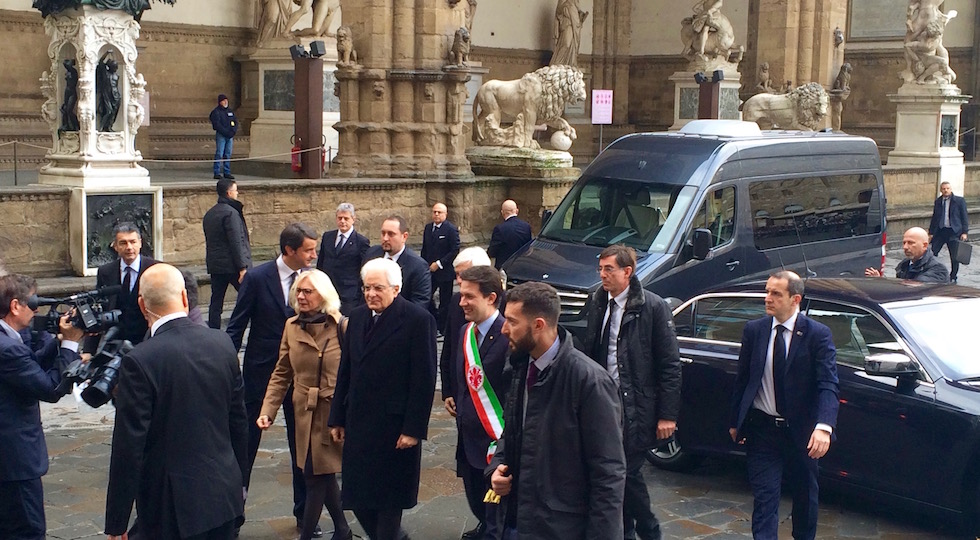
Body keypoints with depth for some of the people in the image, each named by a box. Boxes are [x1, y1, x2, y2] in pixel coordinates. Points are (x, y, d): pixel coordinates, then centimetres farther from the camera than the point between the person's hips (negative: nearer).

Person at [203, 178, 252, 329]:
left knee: (216, 302, 7)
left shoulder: (209, 214, 13)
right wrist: (242, 267, -17)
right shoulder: (230, 213, -13)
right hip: (231, 265, -8)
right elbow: (236, 242, -18)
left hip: (214, 265, 8)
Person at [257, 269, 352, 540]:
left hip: (336, 412, -4)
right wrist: (267, 411, -2)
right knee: (323, 474, 13)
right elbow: (281, 374, 7)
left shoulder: (342, 327, -9)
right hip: (306, 413, 4)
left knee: (317, 474, -1)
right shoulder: (291, 326, 4)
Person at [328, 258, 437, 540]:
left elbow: (424, 380, -13)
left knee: (388, 498, 4)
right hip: (358, 424, 6)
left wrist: (413, 429, -16)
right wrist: (338, 418, 11)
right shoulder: (357, 317, 9)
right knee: (357, 495, 10)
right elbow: (345, 371, 13)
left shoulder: (418, 319, -11)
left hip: (394, 427, -6)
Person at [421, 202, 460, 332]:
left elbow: (455, 251, -15)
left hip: (445, 271, -5)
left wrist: (439, 264, -17)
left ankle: (443, 328, 15)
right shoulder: (428, 228, 8)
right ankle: (434, 322, 20)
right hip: (429, 271, 5)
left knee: (445, 302, 4)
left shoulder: (451, 229, -11)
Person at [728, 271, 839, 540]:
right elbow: (742, 378, 7)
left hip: (801, 431, -1)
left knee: (805, 495, 18)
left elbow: (828, 385, -18)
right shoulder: (754, 330, -1)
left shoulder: (818, 334, -11)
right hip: (762, 429, 1)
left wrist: (824, 427, -33)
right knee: (764, 497, -2)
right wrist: (735, 422, 8)